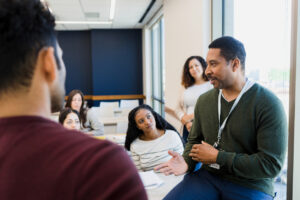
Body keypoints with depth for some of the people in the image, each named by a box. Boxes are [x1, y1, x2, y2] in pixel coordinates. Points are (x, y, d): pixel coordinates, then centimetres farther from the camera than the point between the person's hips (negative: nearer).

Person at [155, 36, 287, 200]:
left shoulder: (268, 104, -13)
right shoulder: (204, 100, 4)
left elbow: (271, 165, -17)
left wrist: (218, 157, -15)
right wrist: (187, 161, -8)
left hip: (250, 187, -3)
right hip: (208, 177, 4)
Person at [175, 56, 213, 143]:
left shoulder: (211, 85, -1)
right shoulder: (186, 88, 16)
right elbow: (178, 109, 15)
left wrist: (191, 116, -8)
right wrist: (186, 122, -3)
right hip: (187, 128, 5)